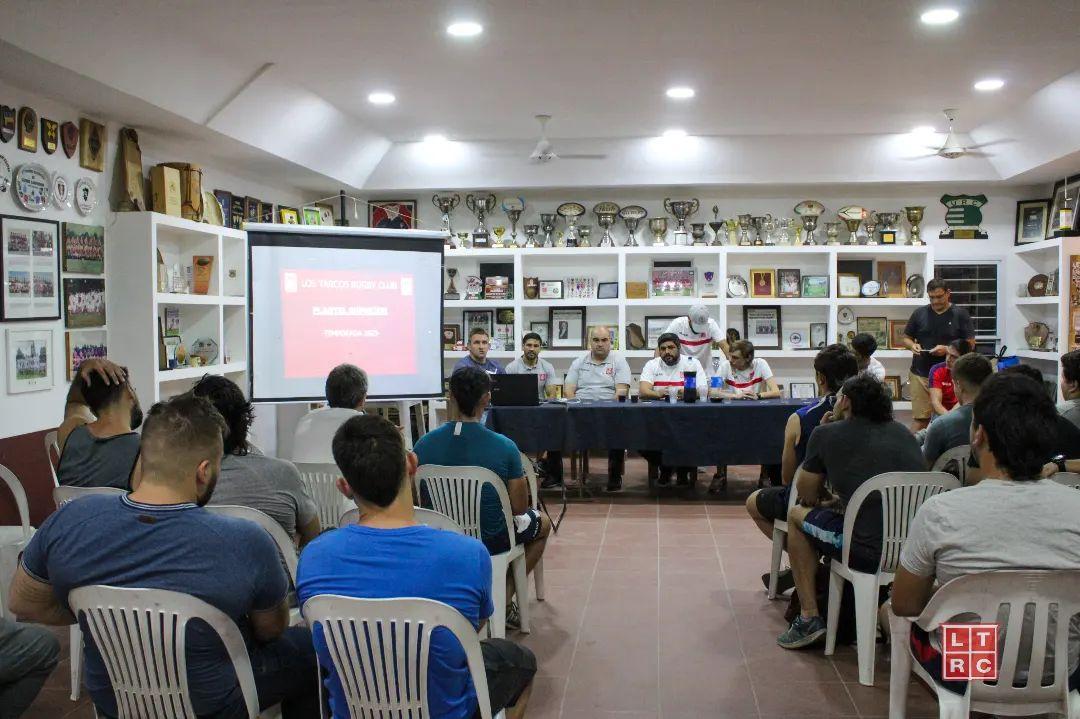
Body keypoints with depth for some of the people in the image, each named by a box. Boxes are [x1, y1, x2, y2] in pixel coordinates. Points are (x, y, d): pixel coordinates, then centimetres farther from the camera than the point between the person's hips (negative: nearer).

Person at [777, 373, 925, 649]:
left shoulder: (827, 434, 2)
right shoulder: (903, 432, 16)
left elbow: (807, 496, 15)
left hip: (871, 552, -6)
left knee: (798, 515, 20)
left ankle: (809, 618, 16)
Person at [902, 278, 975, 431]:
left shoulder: (960, 314, 3)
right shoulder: (919, 313, 8)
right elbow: (906, 338, 16)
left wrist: (947, 349, -15)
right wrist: (912, 345, -7)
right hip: (921, 374, 1)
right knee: (919, 418, -4)